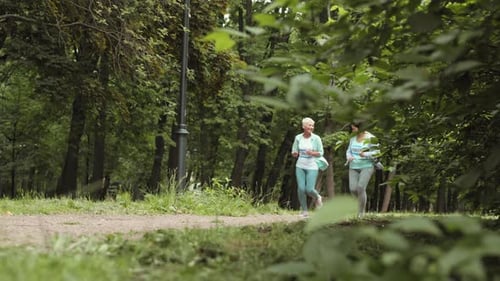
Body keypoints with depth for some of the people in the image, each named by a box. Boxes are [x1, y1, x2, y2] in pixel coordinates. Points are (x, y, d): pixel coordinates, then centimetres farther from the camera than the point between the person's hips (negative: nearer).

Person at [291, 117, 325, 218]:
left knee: (309, 189, -8)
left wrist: (312, 153, -21)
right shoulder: (298, 138, 2)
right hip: (300, 166, 2)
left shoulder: (316, 138, -5)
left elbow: (321, 153, -2)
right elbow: (294, 152, 10)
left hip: (312, 167, -2)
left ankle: (317, 197, 28)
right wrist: (295, 154, -14)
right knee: (301, 188, -6)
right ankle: (304, 210, 9)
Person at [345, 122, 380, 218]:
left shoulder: (371, 138, -8)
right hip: (354, 167, 5)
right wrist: (349, 157, -7)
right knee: (353, 189, -10)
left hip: (367, 166, -5)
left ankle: (361, 211, -7)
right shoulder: (352, 139, 7)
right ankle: (363, 200, 23)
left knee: (361, 188, -21)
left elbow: (377, 152, -9)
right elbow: (348, 151, 16)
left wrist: (365, 154, -25)